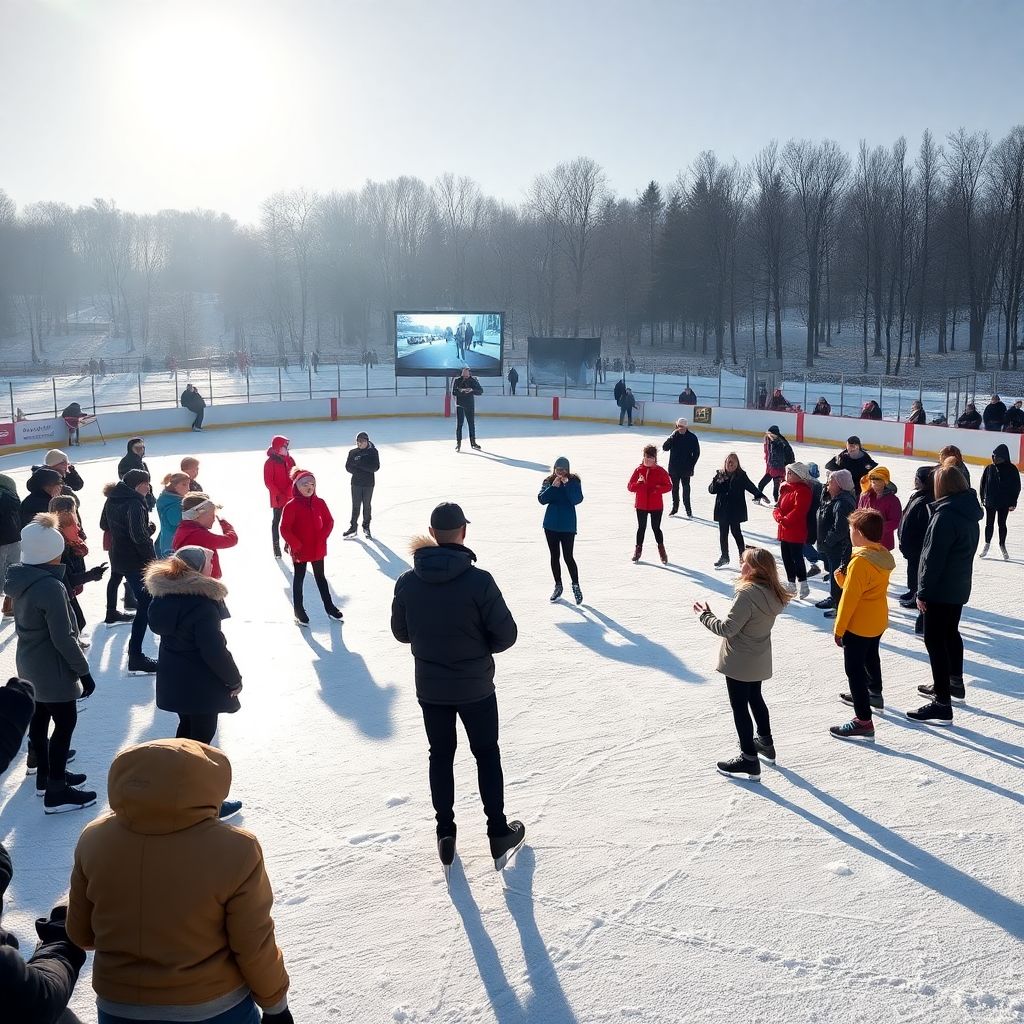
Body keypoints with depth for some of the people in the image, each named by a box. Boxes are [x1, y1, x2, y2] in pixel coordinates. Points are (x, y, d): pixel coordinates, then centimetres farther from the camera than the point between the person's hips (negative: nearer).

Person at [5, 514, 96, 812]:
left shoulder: (21, 579, 0)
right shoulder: (50, 587, -27)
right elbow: (63, 638, -24)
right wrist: (83, 670, -15)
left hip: (31, 664, 9)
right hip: (52, 668, -9)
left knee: (40, 719, 20)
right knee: (65, 723, 2)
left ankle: (46, 776, 35)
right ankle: (56, 793, 7)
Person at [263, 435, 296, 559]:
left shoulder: (289, 459, 7)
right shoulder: (270, 462, -8)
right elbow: (268, 482, -11)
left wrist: (289, 491, -6)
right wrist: (279, 494, -17)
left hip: (290, 497, 5)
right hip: (278, 498, -5)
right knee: (276, 521, 3)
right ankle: (276, 548, 6)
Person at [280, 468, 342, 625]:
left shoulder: (319, 503, -2)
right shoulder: (291, 506, -16)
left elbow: (329, 521, 6)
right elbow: (285, 529, -16)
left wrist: (322, 537, -5)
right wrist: (296, 545, -18)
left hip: (318, 549, 4)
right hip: (300, 551, -4)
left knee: (320, 577, 18)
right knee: (299, 579, 9)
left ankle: (329, 607, 27)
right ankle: (299, 612, 16)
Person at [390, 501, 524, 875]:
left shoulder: (407, 582, -12)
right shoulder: (478, 580, -21)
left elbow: (401, 632, 2)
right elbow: (506, 634, -15)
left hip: (430, 687, 2)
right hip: (475, 687, -2)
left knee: (440, 757, 18)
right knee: (487, 755, 16)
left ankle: (446, 835, 26)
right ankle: (499, 834, 23)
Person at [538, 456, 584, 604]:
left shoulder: (574, 481, -5)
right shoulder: (548, 481, 2)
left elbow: (578, 499, -16)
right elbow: (541, 499, -8)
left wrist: (567, 484, -23)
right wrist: (553, 487, -19)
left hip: (567, 525, -3)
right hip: (551, 525, 3)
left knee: (568, 556, -6)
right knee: (554, 556, 11)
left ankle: (576, 586, 10)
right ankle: (558, 586, 23)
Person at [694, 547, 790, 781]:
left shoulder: (748, 594, -28)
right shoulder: (772, 592, -2)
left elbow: (727, 628, -25)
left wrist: (705, 615, -11)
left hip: (739, 663, -9)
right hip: (759, 661, 9)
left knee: (740, 707, 3)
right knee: (755, 699, 26)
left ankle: (749, 761, 9)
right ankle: (766, 744, 41)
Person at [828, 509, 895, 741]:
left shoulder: (860, 561, -27)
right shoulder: (883, 555, 0)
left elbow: (850, 599, -23)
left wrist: (838, 629, -15)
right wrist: (843, 578, -8)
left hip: (858, 626, -10)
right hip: (878, 622, 10)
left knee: (854, 670, -4)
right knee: (871, 658, 30)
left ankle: (863, 720, -3)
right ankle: (874, 694, 51)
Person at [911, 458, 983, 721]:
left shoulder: (945, 515, -22)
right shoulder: (969, 513, 7)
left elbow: (933, 558, -22)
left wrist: (923, 591, -15)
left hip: (941, 589, -9)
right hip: (959, 587, 9)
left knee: (935, 640, -5)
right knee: (950, 633, 24)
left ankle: (942, 705, -5)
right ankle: (954, 684, 43)